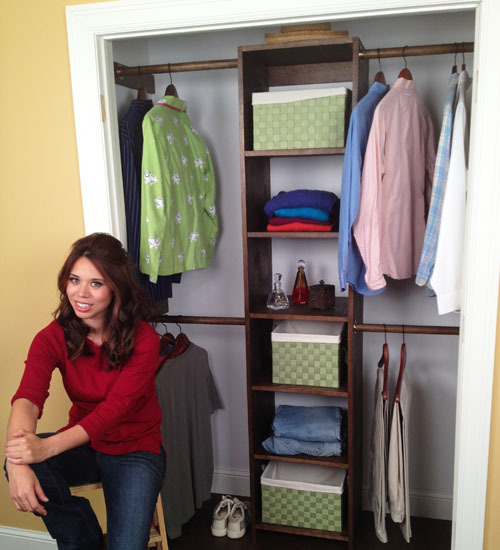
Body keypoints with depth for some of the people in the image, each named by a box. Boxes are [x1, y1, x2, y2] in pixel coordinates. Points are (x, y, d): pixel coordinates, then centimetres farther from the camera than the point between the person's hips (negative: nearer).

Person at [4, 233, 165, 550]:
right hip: (83, 445, 3)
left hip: (135, 450, -3)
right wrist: (19, 463, -46)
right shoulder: (54, 337, -10)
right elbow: (27, 398, -25)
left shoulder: (143, 339, -19)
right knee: (21, 466, -26)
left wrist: (47, 447, -44)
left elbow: (115, 407, -29)